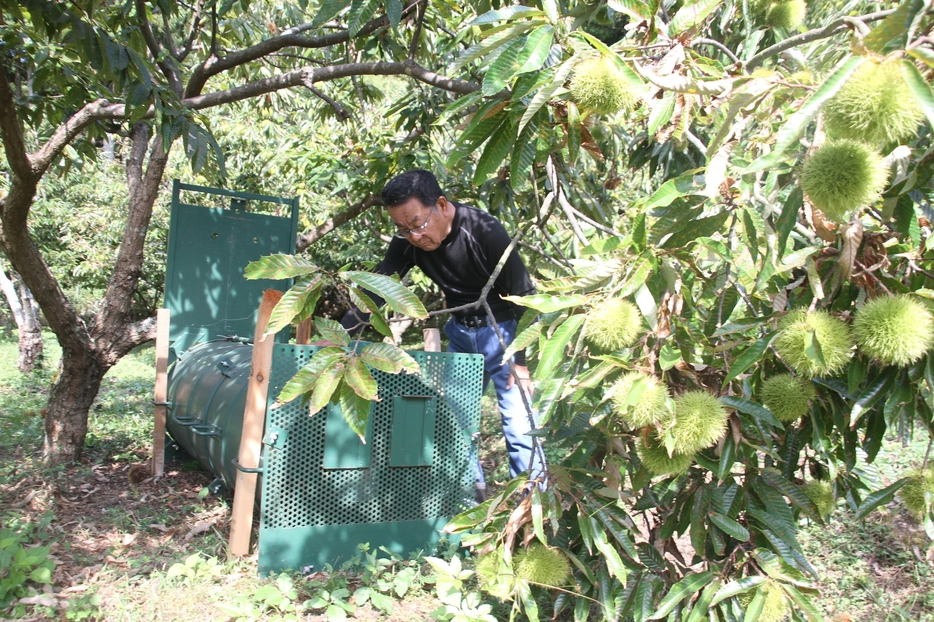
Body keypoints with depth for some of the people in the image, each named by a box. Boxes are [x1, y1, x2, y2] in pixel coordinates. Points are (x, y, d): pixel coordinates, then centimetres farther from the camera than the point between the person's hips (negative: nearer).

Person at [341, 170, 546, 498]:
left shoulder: (486, 232, -27)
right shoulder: (408, 242, -12)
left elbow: (523, 296, -20)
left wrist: (522, 361, -18)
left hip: (501, 329, -6)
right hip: (460, 330, 6)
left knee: (518, 422, -6)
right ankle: (473, 493, 24)